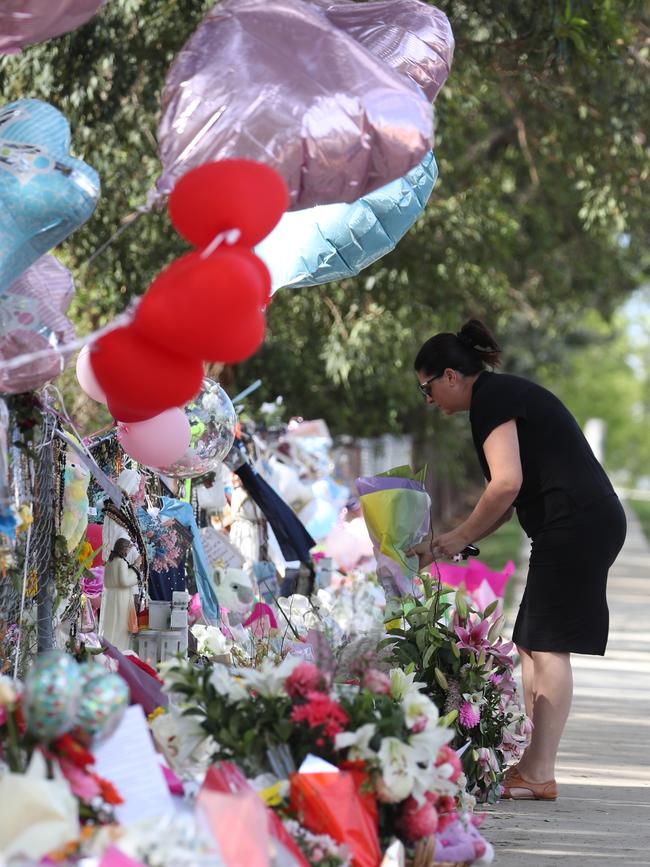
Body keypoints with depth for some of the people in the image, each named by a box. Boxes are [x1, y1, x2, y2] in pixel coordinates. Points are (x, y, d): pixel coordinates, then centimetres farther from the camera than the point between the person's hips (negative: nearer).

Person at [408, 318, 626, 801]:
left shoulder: (491, 398, -7)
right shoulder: (507, 395, 23)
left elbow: (507, 483, -17)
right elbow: (506, 505, 23)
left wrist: (458, 539, -6)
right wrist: (451, 542, 19)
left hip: (576, 522, -10)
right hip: (592, 523, 10)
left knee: (548, 647, -9)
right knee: (531, 645, 10)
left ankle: (539, 775, -9)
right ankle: (533, 763, 11)